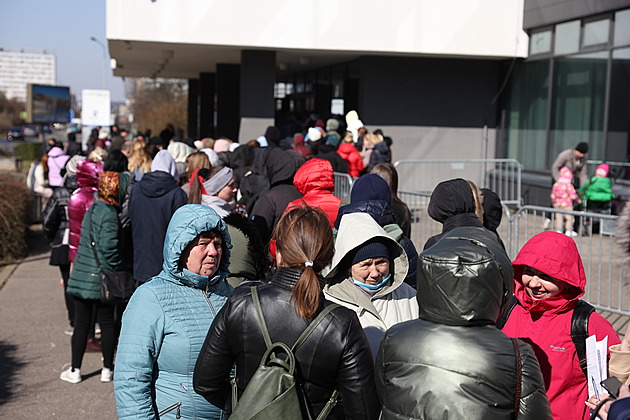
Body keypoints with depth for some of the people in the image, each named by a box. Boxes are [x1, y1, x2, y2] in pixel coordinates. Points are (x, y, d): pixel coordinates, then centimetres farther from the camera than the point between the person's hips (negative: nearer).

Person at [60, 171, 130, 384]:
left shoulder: (93, 209, 11)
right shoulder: (110, 214, -15)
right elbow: (108, 248, -21)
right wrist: (121, 269, -9)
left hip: (81, 276, 7)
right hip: (101, 278, -6)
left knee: (81, 323, 11)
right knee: (107, 323, 7)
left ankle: (75, 370, 16)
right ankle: (107, 369, 16)